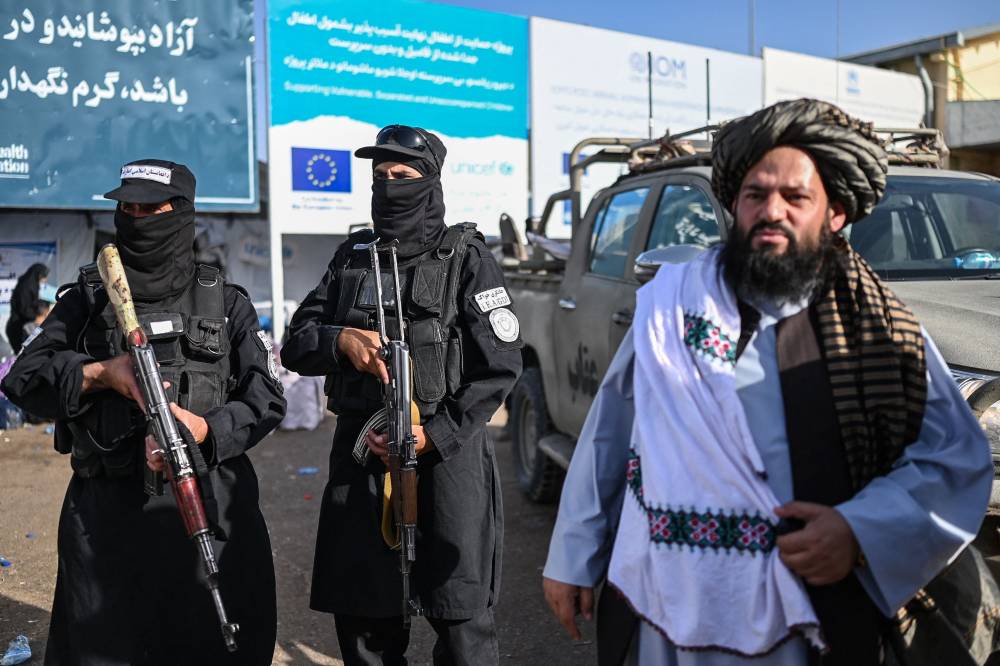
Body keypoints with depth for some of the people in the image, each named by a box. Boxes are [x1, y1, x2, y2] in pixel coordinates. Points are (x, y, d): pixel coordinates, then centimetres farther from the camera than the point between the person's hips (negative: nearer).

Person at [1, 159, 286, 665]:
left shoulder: (226, 303, 6)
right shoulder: (87, 299, 9)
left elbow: (266, 399, 1)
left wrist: (205, 428, -17)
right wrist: (98, 374, -13)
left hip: (208, 505, 0)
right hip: (106, 510, 1)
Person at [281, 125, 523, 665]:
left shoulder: (465, 259, -1)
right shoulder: (352, 257, 13)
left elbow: (500, 365, -5)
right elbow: (295, 345, 11)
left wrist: (435, 434, -14)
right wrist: (340, 341, -12)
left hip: (446, 456, -4)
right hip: (360, 457, 5)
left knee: (460, 621, 1)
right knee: (362, 620, 13)